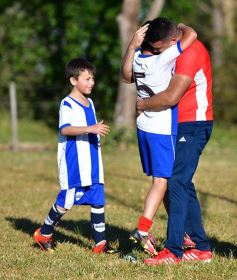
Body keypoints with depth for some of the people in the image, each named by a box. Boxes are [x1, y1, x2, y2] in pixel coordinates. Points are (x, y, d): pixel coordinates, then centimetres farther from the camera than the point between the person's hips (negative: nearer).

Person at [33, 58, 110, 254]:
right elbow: (65, 129, -26)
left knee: (98, 201, 2)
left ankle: (100, 242, 4)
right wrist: (90, 128, -33)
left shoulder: (89, 103, 16)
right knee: (66, 201, -2)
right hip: (73, 164, -8)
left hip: (92, 163, 8)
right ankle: (44, 234, 17)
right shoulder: (67, 104, -10)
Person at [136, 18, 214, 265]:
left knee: (176, 183, -14)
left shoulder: (190, 52, -18)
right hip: (182, 126, 10)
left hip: (194, 126, -10)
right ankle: (201, 248, 16)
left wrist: (142, 105, -11)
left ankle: (173, 251, -15)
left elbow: (171, 97, -25)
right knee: (183, 185, 11)